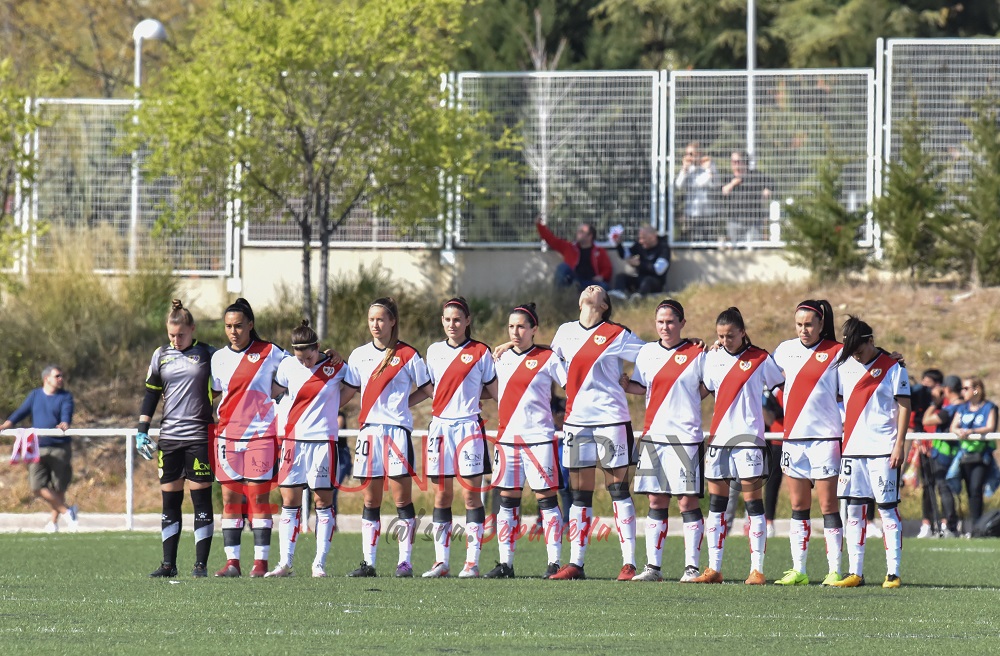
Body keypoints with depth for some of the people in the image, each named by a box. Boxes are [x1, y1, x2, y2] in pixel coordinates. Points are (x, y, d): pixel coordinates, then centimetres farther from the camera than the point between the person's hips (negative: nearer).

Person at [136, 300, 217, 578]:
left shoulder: (208, 354, 0)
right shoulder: (161, 356, 9)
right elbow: (151, 395, 13)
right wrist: (142, 430, 6)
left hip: (199, 437, -3)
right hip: (169, 437, 3)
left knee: (201, 500, -2)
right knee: (169, 501, 5)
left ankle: (201, 563, 2)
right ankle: (168, 564, 9)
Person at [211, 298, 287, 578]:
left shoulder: (269, 353, -1)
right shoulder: (219, 358, 9)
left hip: (261, 434, -4)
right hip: (227, 435, 4)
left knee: (258, 497, -6)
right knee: (230, 497, 1)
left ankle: (261, 561, -4)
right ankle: (232, 562, 3)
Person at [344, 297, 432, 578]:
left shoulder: (407, 355, 0)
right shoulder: (359, 355, 12)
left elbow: (427, 389, 6)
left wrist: (400, 403, 1)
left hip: (397, 430, -4)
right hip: (369, 431, 4)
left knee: (402, 498, -4)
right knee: (370, 500, 5)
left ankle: (405, 561, -2)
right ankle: (368, 562, 7)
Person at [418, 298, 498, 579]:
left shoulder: (481, 352, 2)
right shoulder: (434, 351, 13)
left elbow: (494, 391, 5)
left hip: (468, 428, -3)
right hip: (440, 428, 3)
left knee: (471, 494, -6)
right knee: (442, 495, 3)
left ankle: (472, 562, -7)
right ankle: (441, 561, 6)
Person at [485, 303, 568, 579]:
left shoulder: (548, 358, -2)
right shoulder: (502, 358, 12)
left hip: (539, 438, -5)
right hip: (507, 438, 5)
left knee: (546, 499, -4)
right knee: (507, 500, 4)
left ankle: (554, 562, -2)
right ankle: (505, 563, 8)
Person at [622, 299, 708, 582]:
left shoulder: (697, 354, -1)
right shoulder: (647, 352, 11)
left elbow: (706, 389, 5)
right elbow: (639, 386, 18)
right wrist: (616, 383, 3)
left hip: (686, 438, -4)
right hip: (653, 436, 4)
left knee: (688, 502, -5)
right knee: (656, 502, 6)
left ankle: (692, 567, -2)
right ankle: (653, 566, 10)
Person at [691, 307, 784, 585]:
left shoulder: (760, 359, -2)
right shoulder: (713, 358, 9)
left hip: (749, 439, -4)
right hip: (718, 437, 4)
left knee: (753, 502, -5)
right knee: (715, 503, 4)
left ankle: (757, 569, -4)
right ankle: (714, 568, 8)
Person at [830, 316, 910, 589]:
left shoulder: (892, 367, -3)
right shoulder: (844, 366, 11)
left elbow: (904, 407, -4)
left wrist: (899, 445, -11)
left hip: (883, 451, -5)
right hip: (852, 450, 5)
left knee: (887, 509, -5)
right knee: (854, 510, 4)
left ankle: (893, 573, -4)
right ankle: (855, 573, 8)